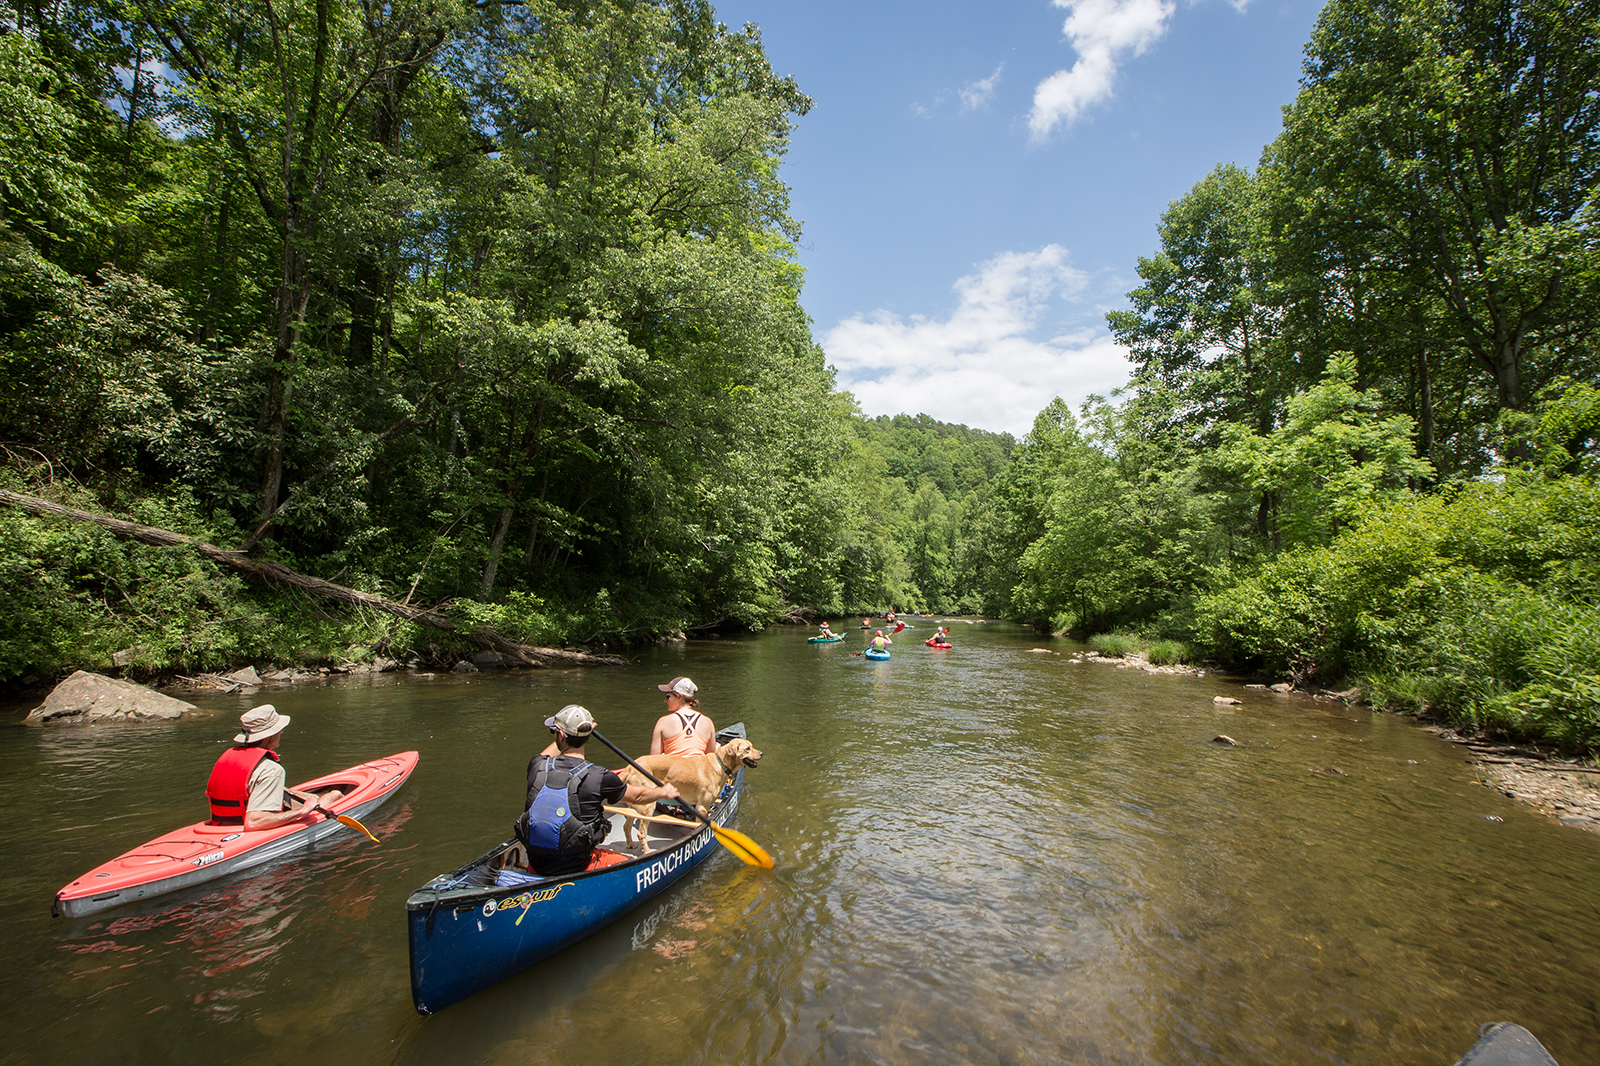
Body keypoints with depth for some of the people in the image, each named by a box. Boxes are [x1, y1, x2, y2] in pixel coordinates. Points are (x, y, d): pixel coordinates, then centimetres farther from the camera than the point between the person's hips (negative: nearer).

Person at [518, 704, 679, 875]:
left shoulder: (537, 767, -12)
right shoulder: (598, 777, -21)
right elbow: (637, 795, -1)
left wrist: (570, 734, 30)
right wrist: (664, 792, 18)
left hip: (536, 867, 4)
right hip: (576, 868, -3)